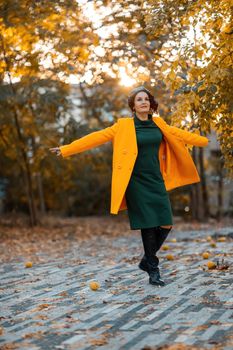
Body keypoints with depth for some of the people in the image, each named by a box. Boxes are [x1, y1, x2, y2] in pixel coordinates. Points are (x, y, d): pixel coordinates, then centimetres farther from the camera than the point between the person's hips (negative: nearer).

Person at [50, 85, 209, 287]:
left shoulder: (159, 124, 9)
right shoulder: (124, 126, -3)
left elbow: (179, 134, 23)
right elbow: (96, 138, -6)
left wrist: (205, 141, 30)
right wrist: (66, 150, -10)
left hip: (157, 181, 4)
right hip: (137, 182, -4)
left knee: (166, 225, -2)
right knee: (148, 225, -5)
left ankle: (147, 261, 21)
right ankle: (153, 270, 11)